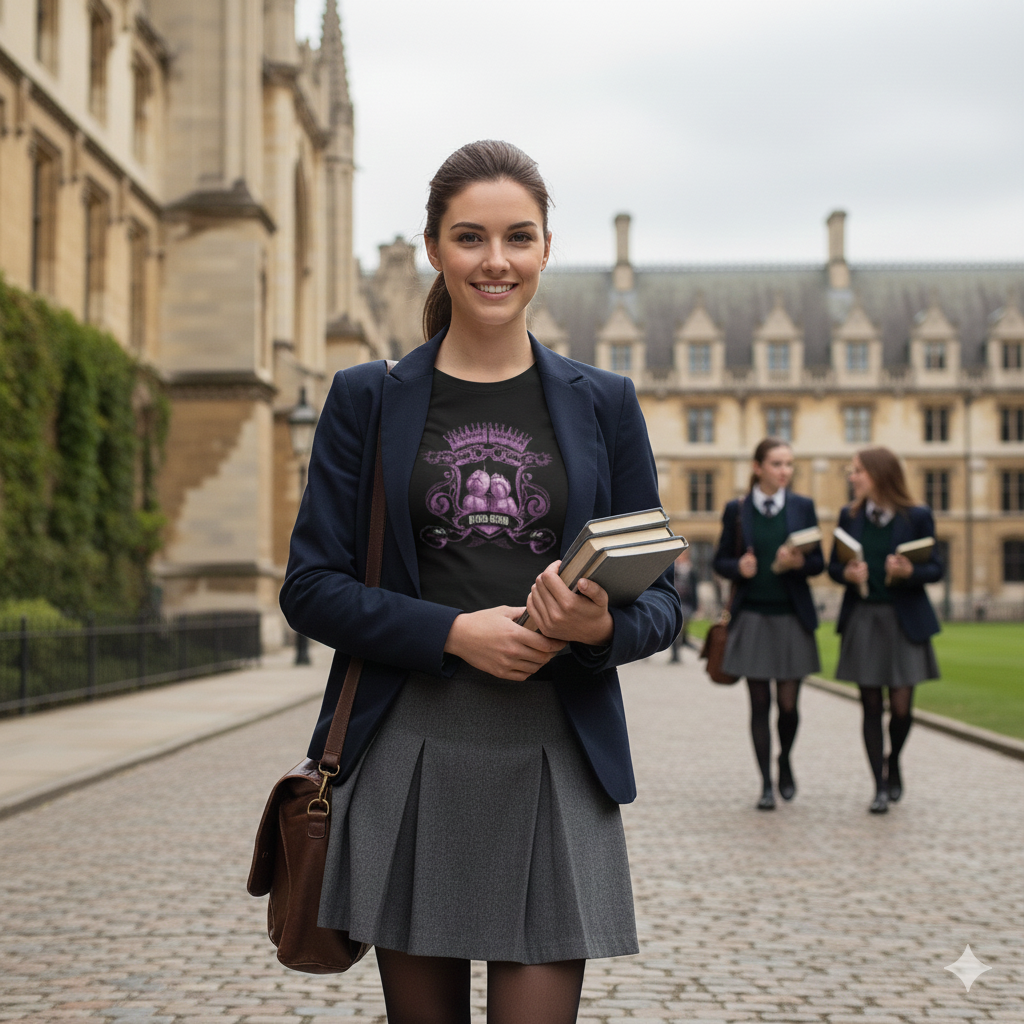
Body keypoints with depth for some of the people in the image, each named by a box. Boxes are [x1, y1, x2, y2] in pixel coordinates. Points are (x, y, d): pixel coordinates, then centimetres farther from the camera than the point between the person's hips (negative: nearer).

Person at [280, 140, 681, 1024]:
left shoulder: (603, 404, 8)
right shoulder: (367, 399, 5)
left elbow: (662, 599, 9)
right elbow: (311, 587, 1)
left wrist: (602, 628, -15)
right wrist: (455, 631, -14)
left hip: (553, 770, 0)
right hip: (407, 768, 0)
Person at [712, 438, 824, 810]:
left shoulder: (803, 507, 5)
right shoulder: (736, 510, 3)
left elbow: (819, 562, 5)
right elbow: (720, 561, 7)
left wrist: (797, 562, -16)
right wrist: (739, 567, -14)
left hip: (792, 616, 1)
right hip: (752, 616, 0)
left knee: (788, 703, 0)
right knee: (759, 703, 2)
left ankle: (785, 761, 30)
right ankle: (766, 783, 11)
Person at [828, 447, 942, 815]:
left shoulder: (917, 516, -2)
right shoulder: (850, 516, 6)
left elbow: (935, 570, -1)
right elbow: (833, 566, 9)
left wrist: (910, 572, -21)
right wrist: (848, 574, -13)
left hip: (905, 619, -2)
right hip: (862, 618, 2)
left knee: (901, 706, -3)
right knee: (871, 705, 2)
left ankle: (893, 762, 28)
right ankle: (880, 787, 11)